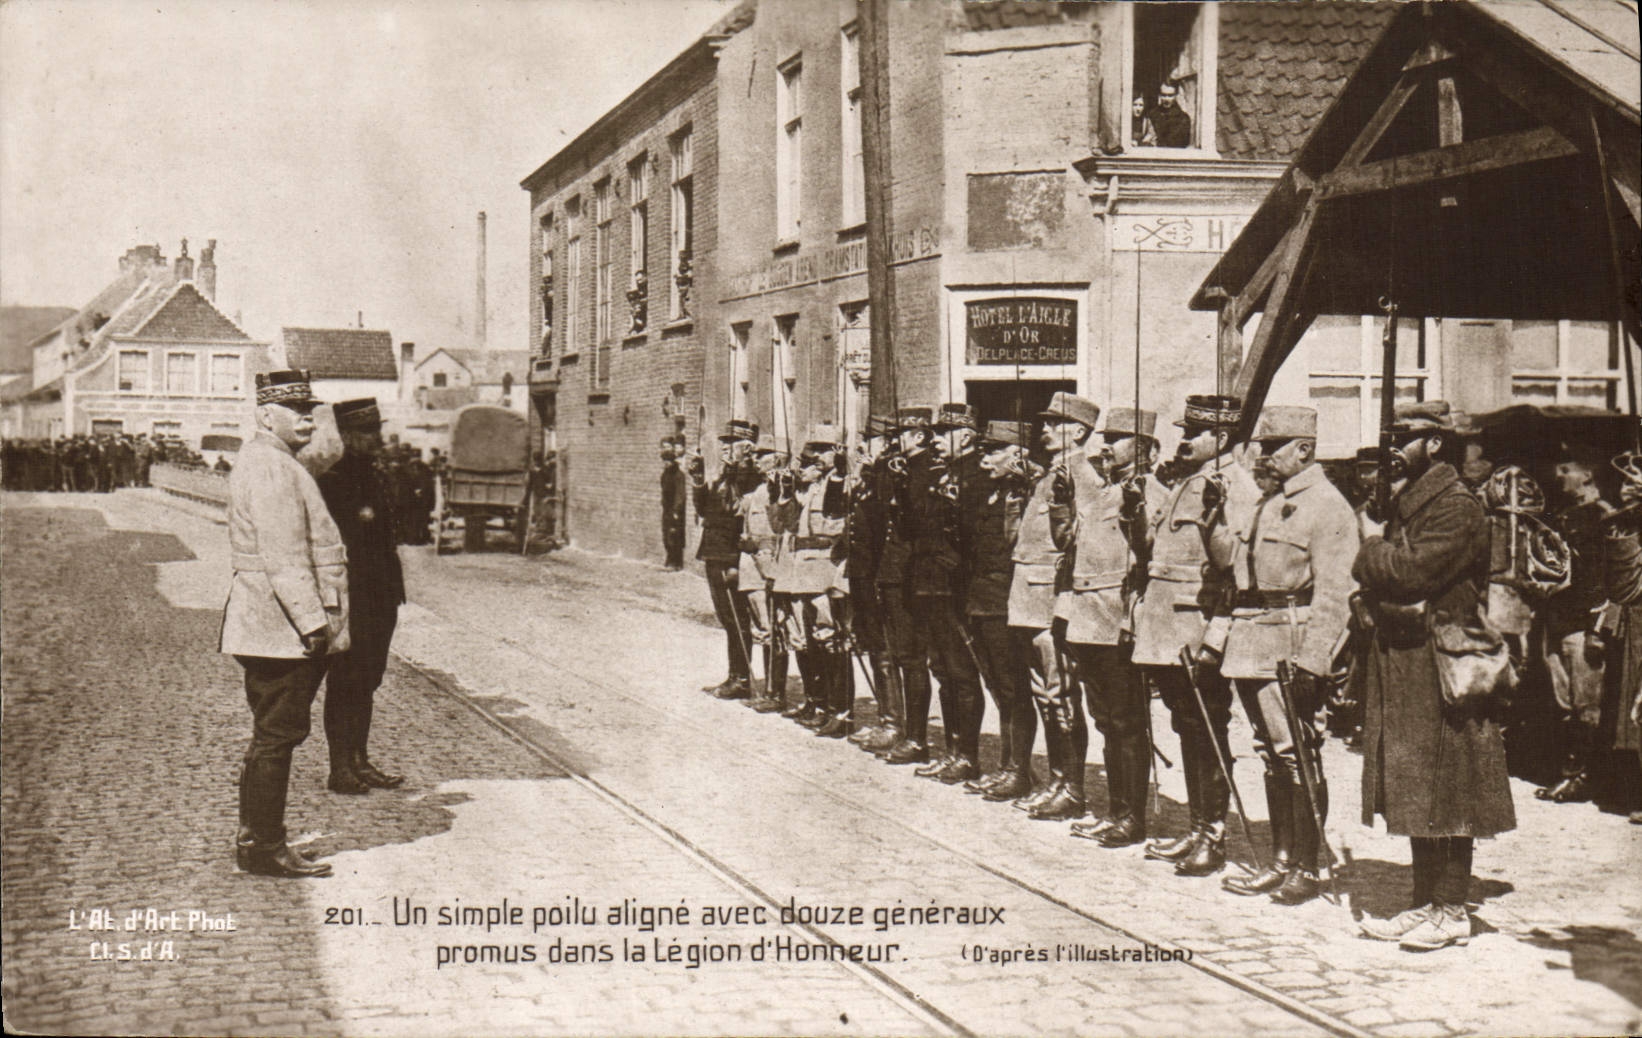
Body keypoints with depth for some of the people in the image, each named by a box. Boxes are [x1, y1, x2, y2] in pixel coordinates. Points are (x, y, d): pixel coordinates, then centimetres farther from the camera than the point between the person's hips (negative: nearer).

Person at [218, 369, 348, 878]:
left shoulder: (275, 464, 19)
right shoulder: (270, 469, -16)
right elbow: (284, 556, -23)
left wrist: (313, 620, 23)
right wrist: (312, 622, -24)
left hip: (275, 629, 11)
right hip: (282, 627, -11)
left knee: (270, 735, 15)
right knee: (277, 736, -6)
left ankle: (255, 840, 22)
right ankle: (266, 849, 0)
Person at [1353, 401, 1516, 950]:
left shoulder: (1457, 507, -12)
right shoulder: (1406, 503, 18)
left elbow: (1414, 571, -22)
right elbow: (1376, 581, 14)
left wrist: (1372, 555, -5)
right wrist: (1405, 604, -5)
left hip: (1440, 664, -9)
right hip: (1401, 663, 9)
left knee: (1443, 791, -4)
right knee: (1415, 794, 12)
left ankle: (1451, 911, 2)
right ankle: (1425, 904, 19)